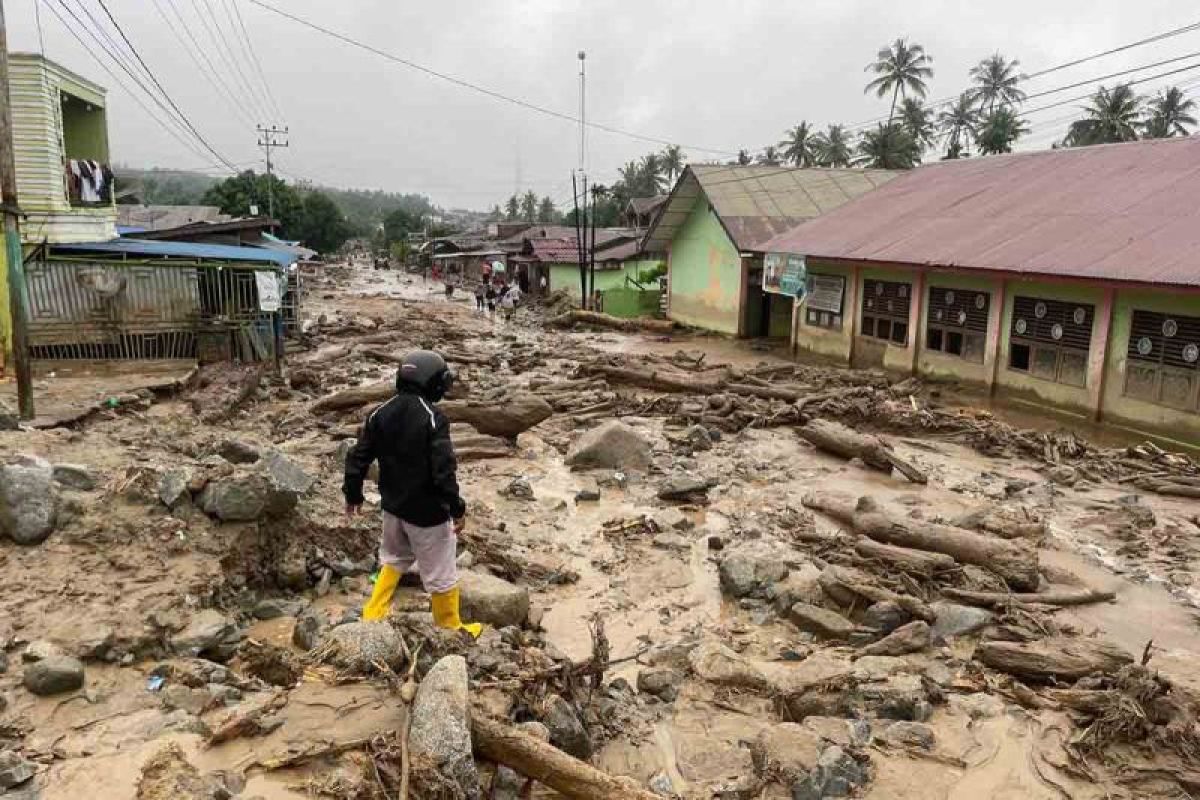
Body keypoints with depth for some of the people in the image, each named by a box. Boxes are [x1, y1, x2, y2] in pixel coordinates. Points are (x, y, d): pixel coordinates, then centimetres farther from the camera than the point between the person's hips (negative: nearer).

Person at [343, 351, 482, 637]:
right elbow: (444, 469, -24)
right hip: (427, 510, -6)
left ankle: (373, 615, 31)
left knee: (394, 559, 29)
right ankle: (450, 628, 25)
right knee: (440, 573, 10)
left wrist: (353, 494, 16)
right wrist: (457, 507, -13)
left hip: (393, 505, 6)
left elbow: (358, 457, 4)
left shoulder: (381, 413, -1)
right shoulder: (432, 418, -21)